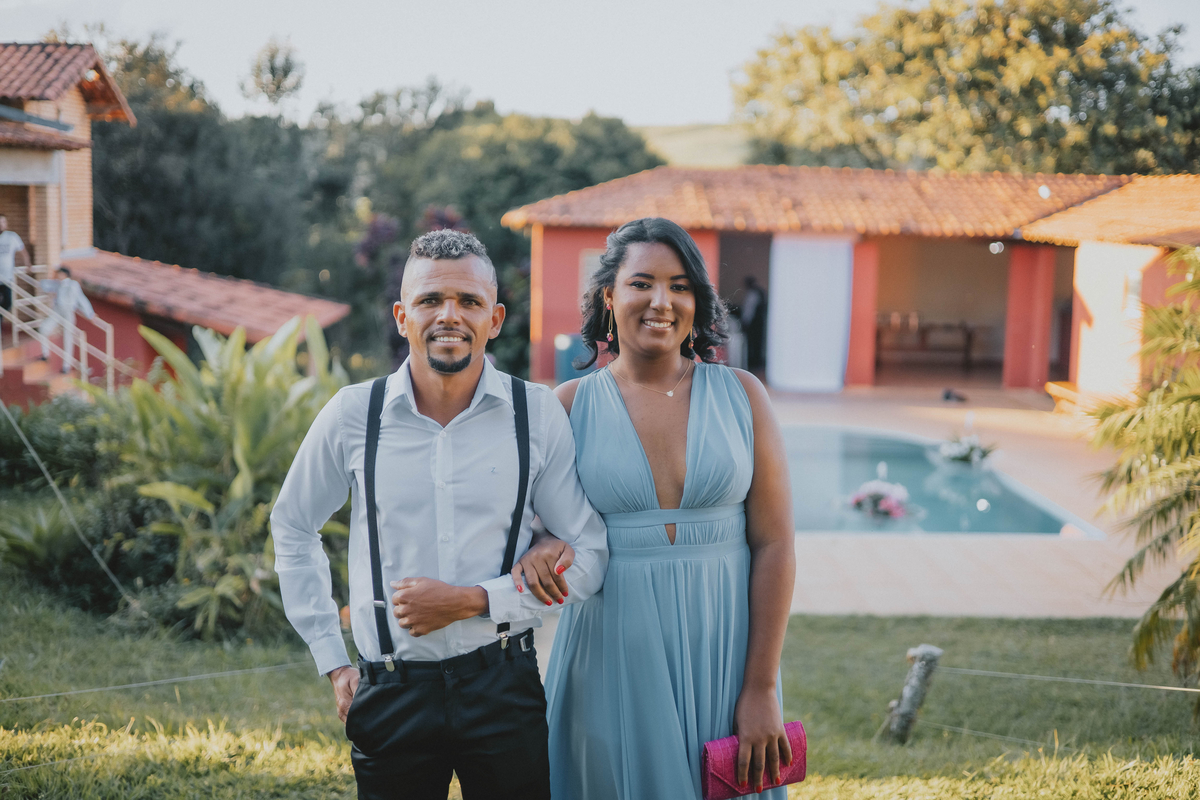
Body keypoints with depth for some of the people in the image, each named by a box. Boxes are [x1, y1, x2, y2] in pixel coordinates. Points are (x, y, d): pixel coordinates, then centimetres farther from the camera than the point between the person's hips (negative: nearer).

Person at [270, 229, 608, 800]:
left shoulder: (538, 415, -4)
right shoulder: (352, 415, -2)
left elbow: (587, 556, 1)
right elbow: (292, 528, 13)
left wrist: (474, 600, -11)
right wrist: (332, 662, 9)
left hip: (503, 688, 0)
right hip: (390, 694, 1)